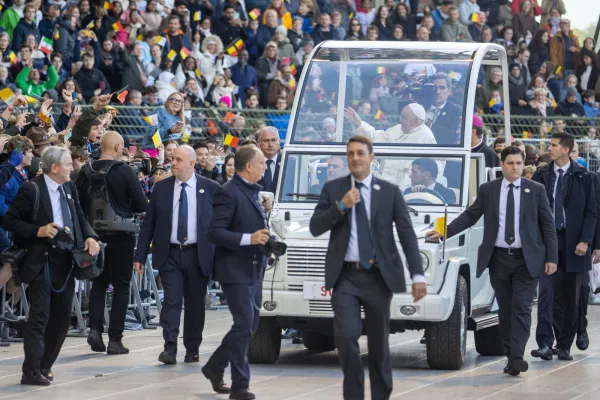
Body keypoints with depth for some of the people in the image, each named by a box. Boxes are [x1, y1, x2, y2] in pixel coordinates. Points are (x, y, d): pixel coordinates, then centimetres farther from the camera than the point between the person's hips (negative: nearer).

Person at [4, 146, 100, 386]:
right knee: (40, 316, -9)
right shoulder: (31, 190, -11)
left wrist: (89, 237, -1)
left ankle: (44, 366, 22)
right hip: (42, 261, -7)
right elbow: (9, 221, -11)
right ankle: (31, 371, -5)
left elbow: (80, 218, 19)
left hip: (66, 261, 7)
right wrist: (38, 231, -22)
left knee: (62, 316, 10)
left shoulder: (69, 189, 11)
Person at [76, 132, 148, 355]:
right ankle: (115, 339, 2)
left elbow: (78, 204, 2)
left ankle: (95, 329, 2)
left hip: (94, 234, 4)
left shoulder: (86, 172, -2)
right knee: (121, 286, 5)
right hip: (121, 235, -4)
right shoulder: (124, 171, -12)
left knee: (99, 282, 18)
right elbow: (142, 205, -11)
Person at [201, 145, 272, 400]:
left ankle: (214, 367, 30)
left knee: (249, 325, 14)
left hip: (254, 269, 9)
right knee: (244, 324, -8)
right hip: (235, 269, -9)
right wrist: (248, 239, -27)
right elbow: (215, 233, -21)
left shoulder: (255, 191, 12)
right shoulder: (229, 193, -15)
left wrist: (265, 213, 2)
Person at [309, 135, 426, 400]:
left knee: (379, 343, 8)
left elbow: (407, 235, 0)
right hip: (345, 276, 0)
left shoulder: (390, 191, 4)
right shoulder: (332, 189, 6)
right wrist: (341, 206, -14)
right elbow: (315, 228, 0)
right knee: (346, 336, -13)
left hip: (378, 276, 0)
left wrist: (417, 275, -8)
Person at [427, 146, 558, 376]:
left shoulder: (536, 190, 2)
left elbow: (547, 225, 2)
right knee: (504, 310, 6)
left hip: (527, 259, -2)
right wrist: (444, 232, -4)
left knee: (521, 308, -10)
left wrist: (552, 258, -3)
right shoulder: (488, 190, 6)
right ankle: (512, 357, 13)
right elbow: (470, 216, 7)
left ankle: (517, 358, -16)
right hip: (499, 258, 2)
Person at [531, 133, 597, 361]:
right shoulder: (541, 176, 6)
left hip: (573, 243, 0)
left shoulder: (583, 177, 2)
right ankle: (545, 344, -13)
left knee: (569, 297, 5)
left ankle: (565, 346, 13)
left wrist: (585, 240, -9)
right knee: (546, 292, -9)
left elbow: (591, 212, 1)